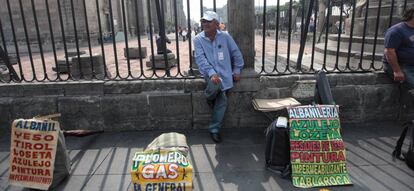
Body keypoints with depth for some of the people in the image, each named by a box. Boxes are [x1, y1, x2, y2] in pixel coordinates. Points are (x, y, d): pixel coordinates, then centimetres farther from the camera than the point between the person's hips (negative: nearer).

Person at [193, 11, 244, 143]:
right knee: (216, 85, -35)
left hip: (224, 73, 2)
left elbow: (236, 54, 8)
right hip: (210, 72, -2)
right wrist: (212, 73, -26)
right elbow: (200, 59, -13)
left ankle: (214, 129, 7)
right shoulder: (198, 39, -3)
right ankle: (209, 98, 2)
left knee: (222, 100, -9)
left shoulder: (225, 36, 1)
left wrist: (237, 71, 5)